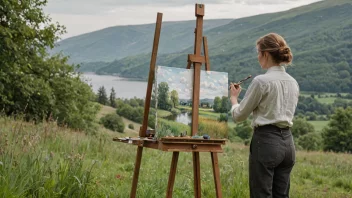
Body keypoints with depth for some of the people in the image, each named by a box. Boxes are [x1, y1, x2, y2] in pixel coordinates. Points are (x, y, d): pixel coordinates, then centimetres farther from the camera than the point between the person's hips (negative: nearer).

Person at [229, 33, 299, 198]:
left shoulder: (261, 81, -13)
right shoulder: (293, 83, 10)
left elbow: (239, 115, -5)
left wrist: (233, 97, 15)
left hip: (266, 141, -7)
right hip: (287, 142, 8)